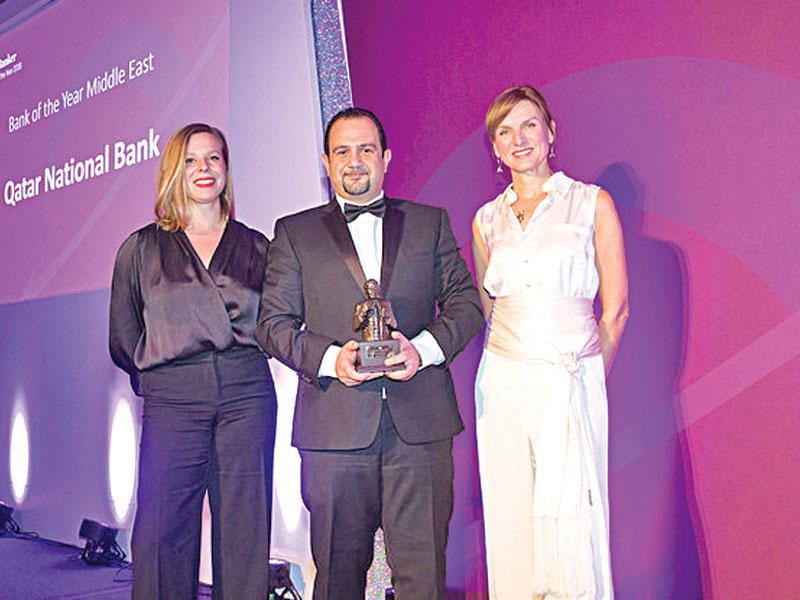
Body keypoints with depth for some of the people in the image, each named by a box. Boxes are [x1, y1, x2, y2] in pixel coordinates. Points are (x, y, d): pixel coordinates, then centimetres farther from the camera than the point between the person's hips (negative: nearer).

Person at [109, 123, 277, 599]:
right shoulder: (141, 248, 10)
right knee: (163, 533, -3)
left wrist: (238, 363, 8)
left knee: (244, 530, 2)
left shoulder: (256, 248, 12)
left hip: (248, 396, 1)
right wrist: (160, 378, 9)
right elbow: (123, 341, 12)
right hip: (172, 400, -1)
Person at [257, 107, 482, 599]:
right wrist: (329, 358, -11)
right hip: (335, 426, 0)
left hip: (420, 427, 1)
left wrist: (423, 348, -9)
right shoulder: (295, 232, 12)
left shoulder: (430, 223, 15)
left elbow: (466, 301, 10)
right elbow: (274, 323, 7)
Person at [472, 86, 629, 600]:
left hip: (571, 381, -3)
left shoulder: (593, 204, 2)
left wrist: (588, 377, 6)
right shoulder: (487, 220, 11)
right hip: (502, 383, 3)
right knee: (510, 521, 7)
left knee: (570, 522, -3)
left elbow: (615, 308, 3)